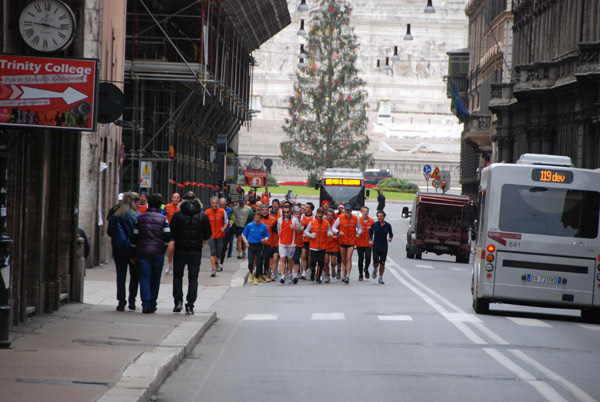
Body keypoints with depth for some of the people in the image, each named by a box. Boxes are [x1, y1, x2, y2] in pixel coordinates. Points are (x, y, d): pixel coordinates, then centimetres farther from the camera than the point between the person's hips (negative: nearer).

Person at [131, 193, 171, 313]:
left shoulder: (140, 218, 4)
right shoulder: (163, 219, 0)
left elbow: (134, 237, 4)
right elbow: (168, 237, -5)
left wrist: (134, 254, 10)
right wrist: (163, 249, 11)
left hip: (142, 253, 0)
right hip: (158, 253, 0)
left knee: (144, 278, -2)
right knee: (155, 280, 11)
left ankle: (146, 304, -15)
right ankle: (152, 304, 16)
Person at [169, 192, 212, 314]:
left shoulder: (177, 215, -7)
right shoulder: (203, 216, -2)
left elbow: (171, 234, -5)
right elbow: (208, 234, 3)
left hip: (180, 250, -1)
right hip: (196, 251, 1)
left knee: (177, 276, 15)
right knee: (193, 278, 6)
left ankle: (178, 301, 5)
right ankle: (190, 305, 1)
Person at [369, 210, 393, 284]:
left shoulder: (388, 225, -2)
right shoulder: (374, 225, -2)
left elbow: (391, 234, 10)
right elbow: (370, 232, 11)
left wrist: (390, 238, -11)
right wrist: (371, 240, -5)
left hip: (384, 247, 1)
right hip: (376, 247, -1)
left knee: (382, 264, 2)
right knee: (376, 263, -10)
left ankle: (380, 278, 20)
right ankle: (375, 270, 26)